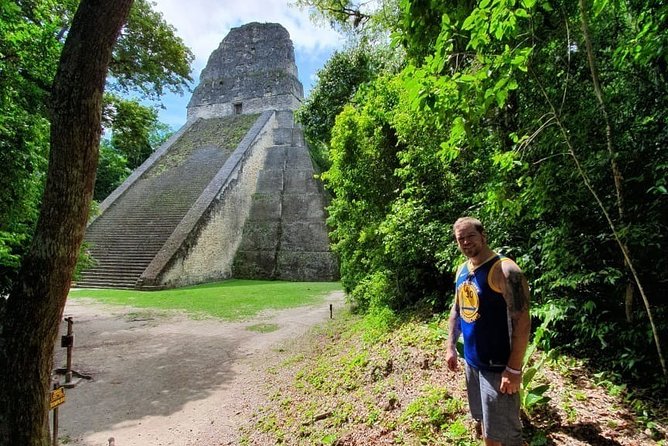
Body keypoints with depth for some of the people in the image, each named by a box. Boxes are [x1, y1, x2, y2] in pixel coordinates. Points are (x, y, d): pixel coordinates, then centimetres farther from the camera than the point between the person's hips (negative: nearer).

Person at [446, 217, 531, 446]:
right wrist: (451, 346, 11)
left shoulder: (505, 270, -19)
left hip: (497, 366, -7)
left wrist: (514, 369, -21)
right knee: (483, 421, 22)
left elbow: (522, 322, -21)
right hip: (471, 361, 7)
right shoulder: (462, 270, 6)